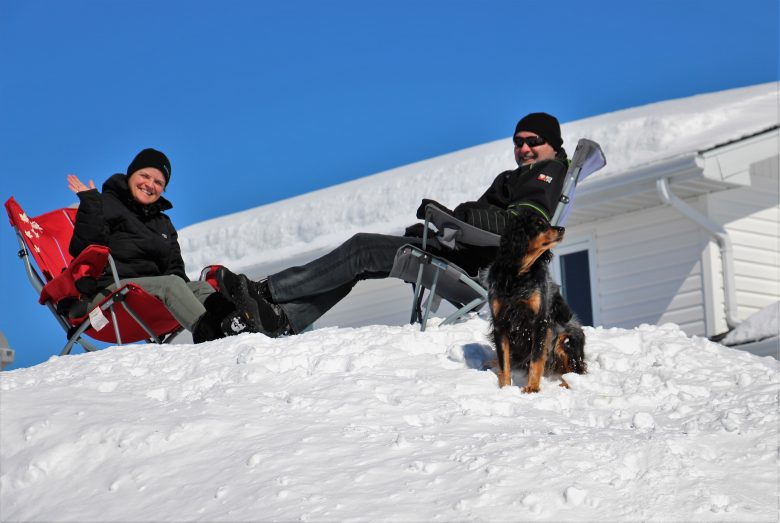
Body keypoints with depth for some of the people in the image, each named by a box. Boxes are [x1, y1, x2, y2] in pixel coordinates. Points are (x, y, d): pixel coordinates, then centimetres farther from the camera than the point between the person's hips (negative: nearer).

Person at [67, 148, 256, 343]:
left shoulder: (162, 223, 26)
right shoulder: (106, 205, 3)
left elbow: (174, 266, 21)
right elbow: (83, 250, -11)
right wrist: (90, 204, -18)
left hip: (152, 288, 6)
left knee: (200, 287, -20)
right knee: (171, 284, -31)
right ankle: (205, 331, -56)